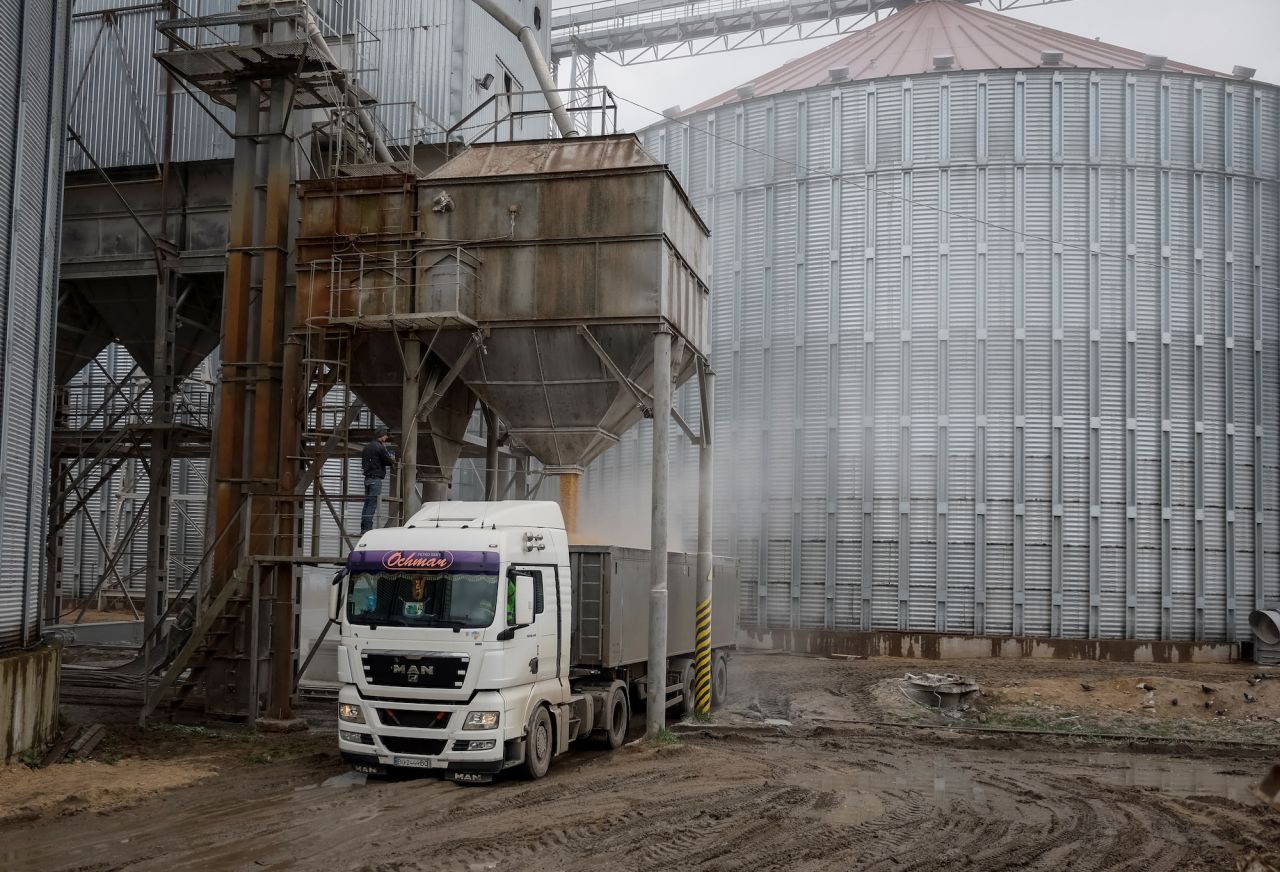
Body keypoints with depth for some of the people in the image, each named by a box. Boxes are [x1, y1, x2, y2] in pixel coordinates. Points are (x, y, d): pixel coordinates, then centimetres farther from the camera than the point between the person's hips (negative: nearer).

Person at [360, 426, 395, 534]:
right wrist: (394, 461, 11)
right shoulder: (380, 447, -12)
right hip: (376, 479, -8)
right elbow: (389, 461, -10)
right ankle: (367, 528, -10)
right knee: (372, 504, -7)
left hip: (367, 478, 8)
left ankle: (363, 528, 12)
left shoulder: (366, 446, 15)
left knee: (367, 503, 11)